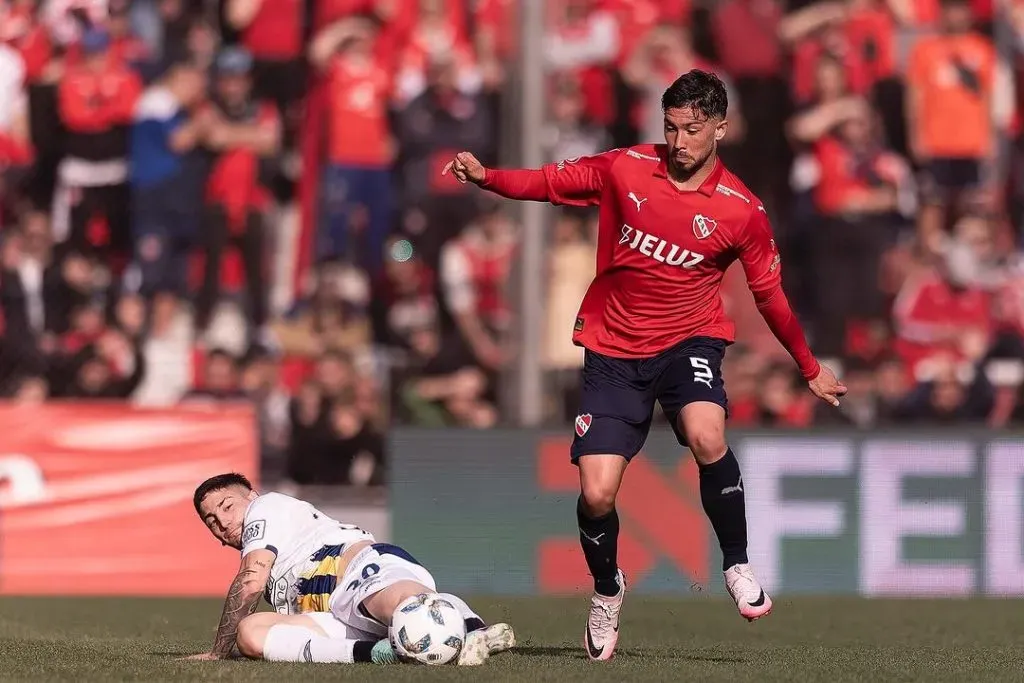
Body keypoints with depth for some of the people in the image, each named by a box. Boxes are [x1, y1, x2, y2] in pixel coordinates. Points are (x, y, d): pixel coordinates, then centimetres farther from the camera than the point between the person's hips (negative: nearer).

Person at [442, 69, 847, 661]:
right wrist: (486, 177, -15)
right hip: (614, 350, 1)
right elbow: (550, 183, 3)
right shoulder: (624, 169, -5)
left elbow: (771, 296, 5)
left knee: (706, 437, -33)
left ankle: (738, 565, -11)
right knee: (596, 494, -8)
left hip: (690, 340, -1)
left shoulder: (742, 211, -7)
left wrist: (811, 369, 10)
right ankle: (607, 591, 24)